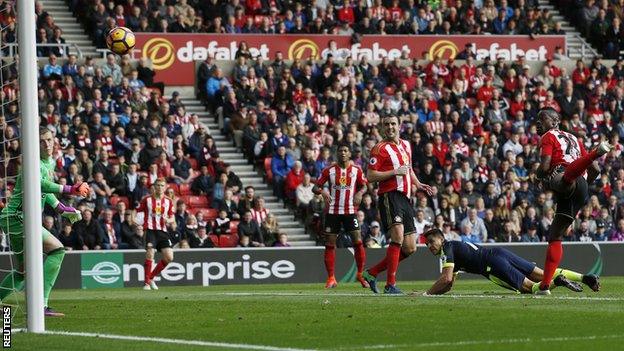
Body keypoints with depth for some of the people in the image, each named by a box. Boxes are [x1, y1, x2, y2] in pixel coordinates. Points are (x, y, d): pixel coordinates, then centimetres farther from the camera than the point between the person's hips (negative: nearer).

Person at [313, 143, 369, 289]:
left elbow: (364, 186, 11)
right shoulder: (329, 170, 1)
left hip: (350, 211, 0)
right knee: (330, 245, -2)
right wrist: (322, 191, -20)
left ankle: (361, 274, 7)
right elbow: (315, 187, 2)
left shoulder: (356, 170, 3)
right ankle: (331, 278, 4)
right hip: (332, 211, 0)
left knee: (358, 242, -8)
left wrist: (359, 193, -11)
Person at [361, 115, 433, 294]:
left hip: (405, 198, 8)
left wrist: (418, 184, 17)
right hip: (390, 196, -8)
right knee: (398, 236, -25)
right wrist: (395, 172, -16)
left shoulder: (406, 145, 18)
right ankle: (390, 284, -21)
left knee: (409, 248, 5)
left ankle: (372, 273, 16)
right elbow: (370, 176, -10)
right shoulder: (380, 148, -5)